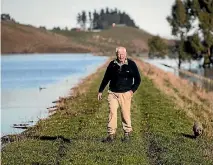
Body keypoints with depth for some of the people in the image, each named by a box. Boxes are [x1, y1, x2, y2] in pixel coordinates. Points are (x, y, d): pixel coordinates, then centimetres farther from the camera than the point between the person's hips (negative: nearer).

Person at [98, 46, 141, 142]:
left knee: (125, 114, 1)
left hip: (125, 94, -2)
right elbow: (106, 78, 15)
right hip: (113, 93, 2)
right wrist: (100, 91, 16)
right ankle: (111, 134, -3)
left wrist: (132, 90, -6)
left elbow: (138, 79, 5)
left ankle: (127, 133, 17)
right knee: (112, 113, -6)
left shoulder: (131, 64, -2)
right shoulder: (112, 64, 4)